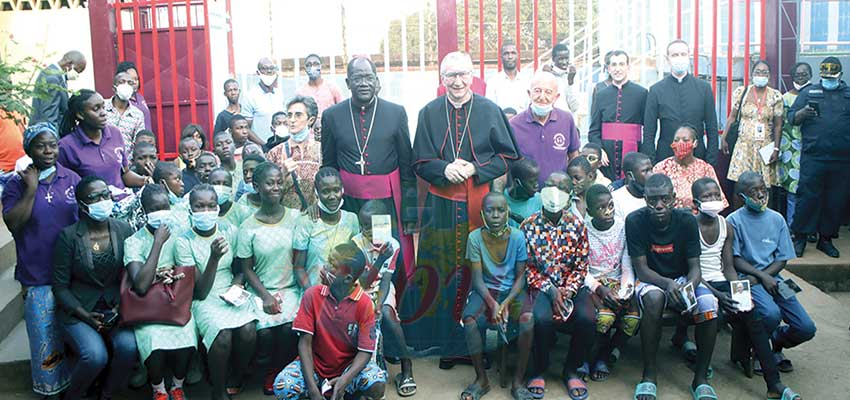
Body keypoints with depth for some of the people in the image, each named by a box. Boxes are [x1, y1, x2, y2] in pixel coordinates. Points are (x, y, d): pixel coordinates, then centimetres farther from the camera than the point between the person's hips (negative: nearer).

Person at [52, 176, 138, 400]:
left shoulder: (124, 231, 0)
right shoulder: (68, 236, -7)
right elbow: (60, 286, -3)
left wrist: (121, 307, -11)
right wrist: (86, 316, -13)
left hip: (116, 306, 2)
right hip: (78, 309, -2)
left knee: (128, 347, -26)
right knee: (95, 355, -27)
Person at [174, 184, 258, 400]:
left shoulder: (229, 230, 0)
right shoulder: (183, 242, -10)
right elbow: (201, 292, -13)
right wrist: (214, 257, -26)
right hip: (204, 301, -3)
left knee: (248, 330, -26)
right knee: (223, 336, -31)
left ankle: (234, 382, 1)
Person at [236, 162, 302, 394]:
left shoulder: (295, 217, 1)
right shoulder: (248, 227, 0)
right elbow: (247, 269, 2)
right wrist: (266, 297, -10)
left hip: (291, 288, 0)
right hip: (260, 290, 0)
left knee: (289, 327, -26)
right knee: (264, 329, -25)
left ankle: (274, 374, 2)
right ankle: (267, 370, 7)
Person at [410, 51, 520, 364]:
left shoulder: (490, 111, 3)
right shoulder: (429, 113, 6)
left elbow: (508, 156, 3)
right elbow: (420, 162, 6)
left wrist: (475, 169, -12)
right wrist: (444, 169, -14)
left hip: (480, 203, -1)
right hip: (441, 205, 1)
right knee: (444, 271, 4)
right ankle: (448, 342, 14)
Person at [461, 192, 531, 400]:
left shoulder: (517, 237, -9)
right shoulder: (475, 237, -10)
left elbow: (520, 276, -6)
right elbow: (477, 279, -10)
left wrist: (506, 303, -21)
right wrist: (492, 304, -26)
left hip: (512, 290, 0)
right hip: (485, 290, 0)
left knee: (529, 322, -30)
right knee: (469, 320, -30)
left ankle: (518, 381, -12)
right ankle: (481, 378, -11)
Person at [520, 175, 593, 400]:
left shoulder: (577, 224, 3)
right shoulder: (529, 227, -1)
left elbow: (581, 266, 3)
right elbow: (527, 269, -2)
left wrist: (568, 291, -13)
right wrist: (551, 291, -13)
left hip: (571, 286, 2)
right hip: (541, 286, -2)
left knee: (587, 318, -27)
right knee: (542, 318, -33)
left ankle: (571, 370, 1)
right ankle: (539, 371, -5)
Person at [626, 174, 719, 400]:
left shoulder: (687, 221, -10)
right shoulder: (635, 221, -15)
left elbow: (694, 267, -8)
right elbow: (641, 269, -15)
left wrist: (689, 288, -31)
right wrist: (667, 284, -33)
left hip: (683, 279, 2)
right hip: (651, 280, -2)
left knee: (708, 304, -28)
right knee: (654, 298, -37)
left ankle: (701, 378, -13)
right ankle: (649, 375, -24)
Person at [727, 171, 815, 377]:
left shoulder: (776, 219, 8)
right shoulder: (735, 220, -4)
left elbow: (782, 259, 6)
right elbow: (735, 260, -6)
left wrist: (757, 277, -10)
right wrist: (762, 276, -17)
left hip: (772, 277, 5)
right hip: (747, 278, -4)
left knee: (807, 328, -9)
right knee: (771, 314, -33)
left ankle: (775, 344, 24)